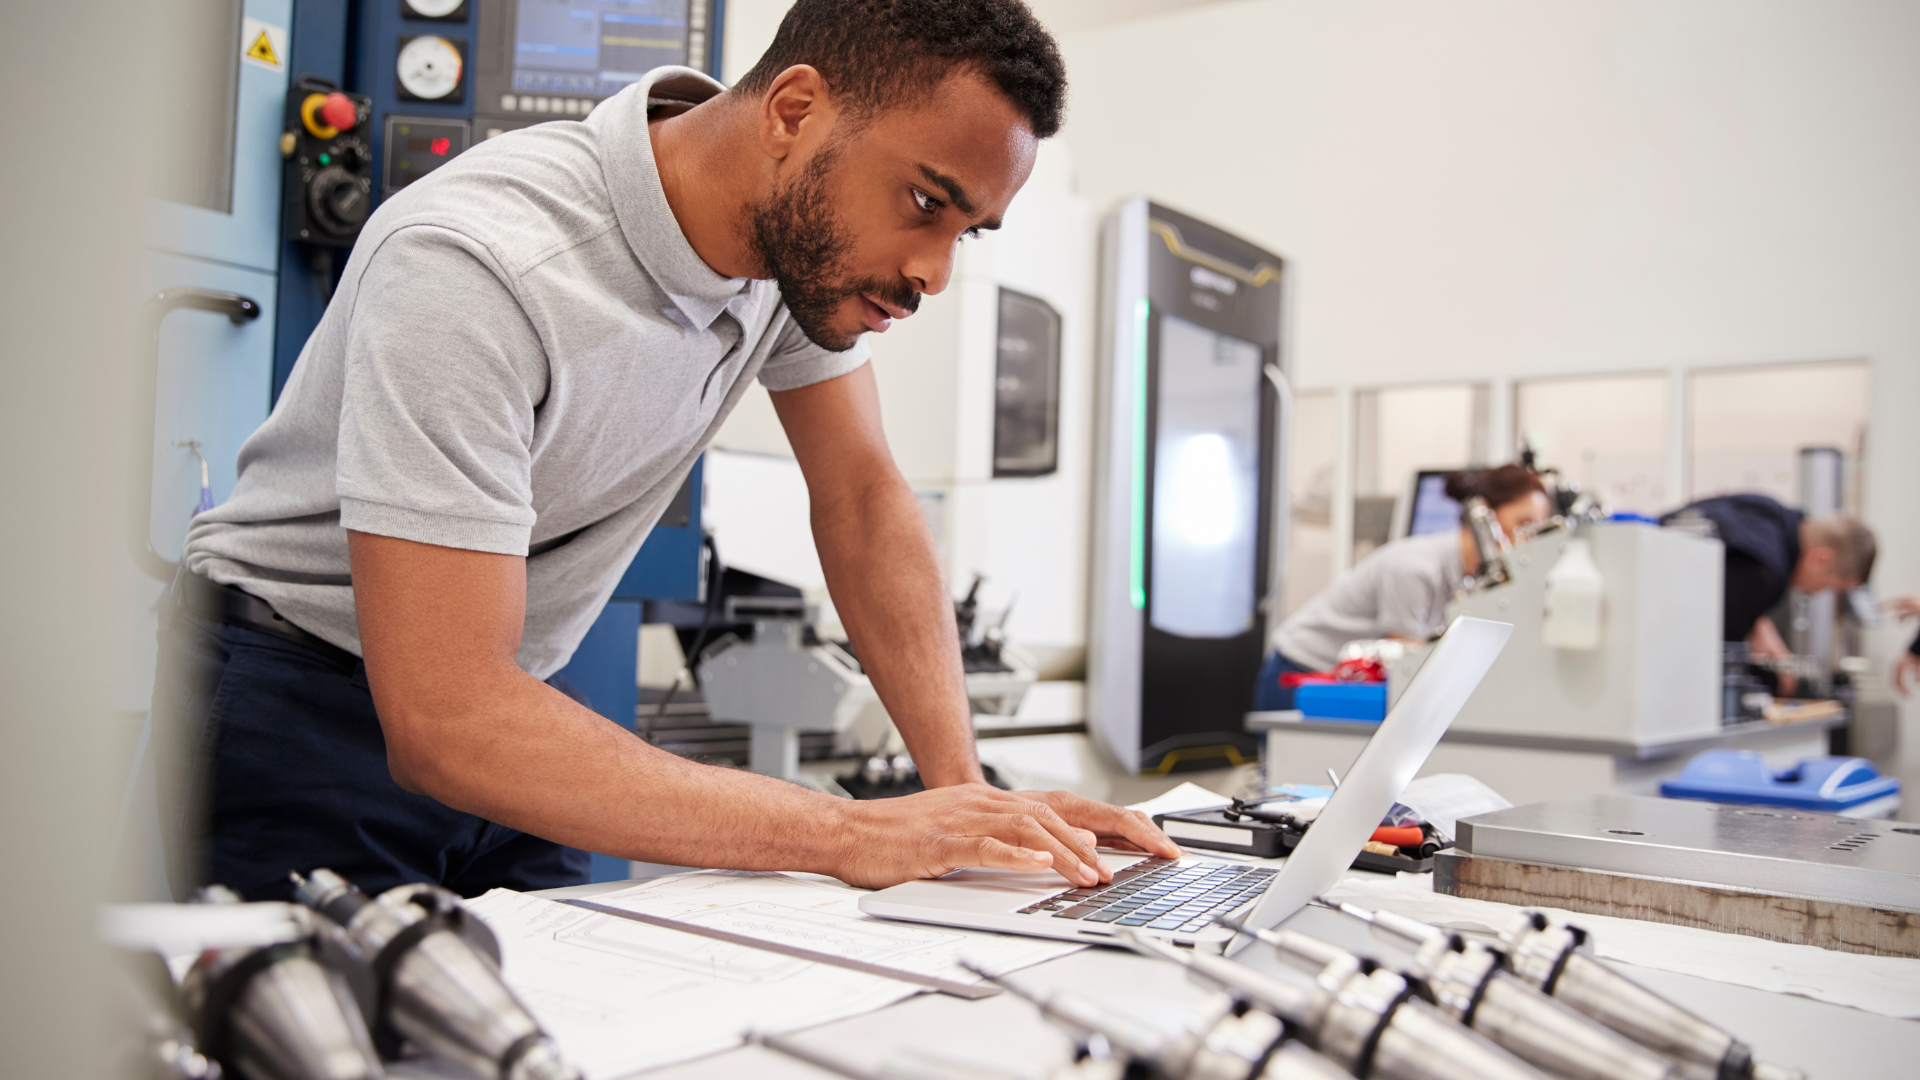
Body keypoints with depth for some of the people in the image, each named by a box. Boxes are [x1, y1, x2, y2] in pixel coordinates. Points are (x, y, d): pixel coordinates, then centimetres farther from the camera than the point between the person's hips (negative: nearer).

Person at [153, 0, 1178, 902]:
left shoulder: (805, 235, -11)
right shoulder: (475, 266, -33)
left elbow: (863, 495, -4)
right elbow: (442, 723, -36)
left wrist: (964, 787, -16)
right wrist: (848, 834, -38)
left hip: (504, 702, 6)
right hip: (295, 711, -5)